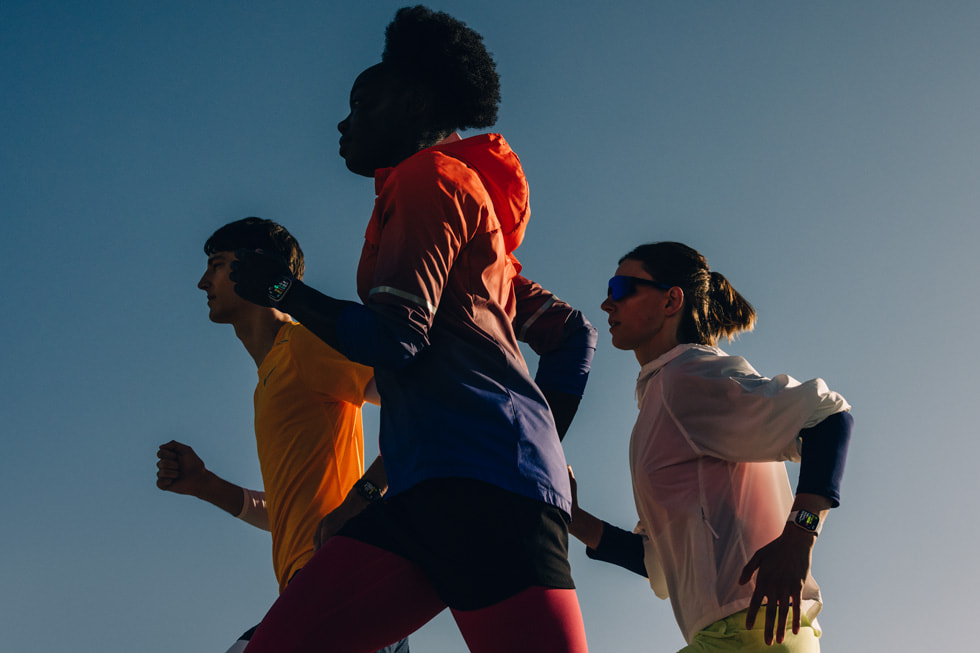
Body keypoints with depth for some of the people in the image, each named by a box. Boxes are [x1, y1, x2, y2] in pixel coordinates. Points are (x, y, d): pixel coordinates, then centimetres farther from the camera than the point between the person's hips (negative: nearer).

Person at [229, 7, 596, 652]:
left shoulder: (429, 176, 4)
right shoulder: (478, 211, 32)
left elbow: (393, 337, -9)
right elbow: (574, 332, 30)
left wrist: (281, 287, 5)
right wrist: (543, 452, 25)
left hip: (480, 483, -9)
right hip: (425, 495, 9)